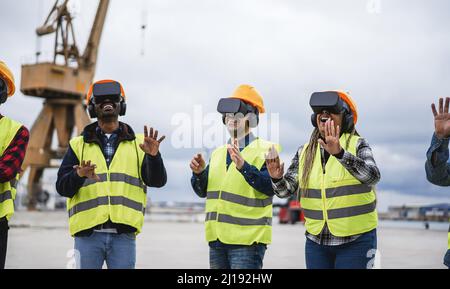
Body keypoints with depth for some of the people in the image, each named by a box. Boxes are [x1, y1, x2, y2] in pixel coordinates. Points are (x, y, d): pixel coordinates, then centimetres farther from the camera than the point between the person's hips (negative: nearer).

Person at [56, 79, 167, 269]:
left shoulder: (138, 144, 11)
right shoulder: (79, 145, 10)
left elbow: (157, 181, 1)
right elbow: (62, 187, 3)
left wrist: (153, 156, -18)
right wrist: (79, 175, -19)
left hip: (123, 234, 0)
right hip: (88, 233, 0)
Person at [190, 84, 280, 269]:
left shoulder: (265, 150, -6)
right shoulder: (218, 153, 16)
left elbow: (271, 186, -19)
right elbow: (203, 191, 14)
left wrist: (243, 166, -30)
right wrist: (199, 173, -6)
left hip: (247, 239, -7)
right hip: (217, 239, 7)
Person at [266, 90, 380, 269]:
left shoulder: (358, 145, -6)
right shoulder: (305, 152, 7)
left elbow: (372, 176, -24)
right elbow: (287, 189, 3)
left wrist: (339, 153, -38)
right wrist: (277, 179, -20)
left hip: (355, 240, -4)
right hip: (316, 240, 4)